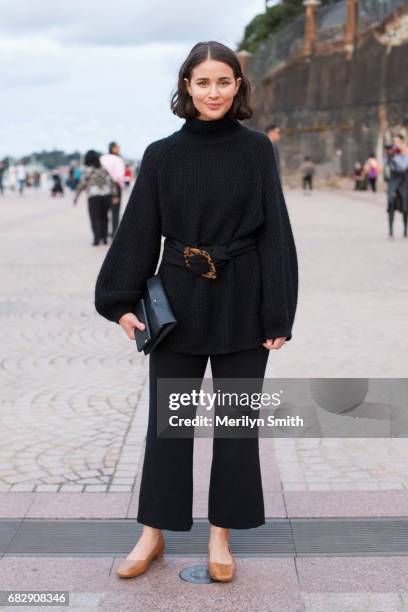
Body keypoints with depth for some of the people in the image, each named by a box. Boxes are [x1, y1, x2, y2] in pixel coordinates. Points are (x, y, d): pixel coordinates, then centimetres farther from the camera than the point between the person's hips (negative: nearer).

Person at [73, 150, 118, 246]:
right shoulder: (105, 168, 5)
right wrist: (114, 194, 6)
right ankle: (104, 238, 14)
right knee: (104, 216, 15)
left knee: (95, 218, 3)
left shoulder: (88, 171, -5)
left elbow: (81, 184, -3)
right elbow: (112, 181, 2)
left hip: (93, 196, -3)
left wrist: (76, 197, 4)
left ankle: (97, 239, -5)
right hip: (106, 194, 3)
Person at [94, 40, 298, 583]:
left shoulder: (257, 149, -1)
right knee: (167, 419, 7)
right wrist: (121, 303, -2)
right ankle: (154, 534, 22)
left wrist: (279, 314, -8)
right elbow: (138, 231, 2)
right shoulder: (162, 155, 1)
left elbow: (275, 230, -3)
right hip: (179, 303, 1)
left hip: (242, 307, 0)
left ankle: (221, 534, 22)